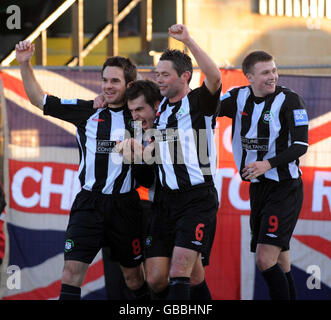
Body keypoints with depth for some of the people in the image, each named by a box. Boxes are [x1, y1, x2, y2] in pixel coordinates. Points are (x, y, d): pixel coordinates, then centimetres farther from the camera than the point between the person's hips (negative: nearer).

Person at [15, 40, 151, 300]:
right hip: (89, 202, 1)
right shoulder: (87, 111, 6)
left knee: (133, 275, 10)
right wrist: (25, 64, -2)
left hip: (124, 206, -1)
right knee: (72, 269, -11)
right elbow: (39, 99, 8)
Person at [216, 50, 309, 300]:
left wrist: (268, 164, -26)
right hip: (258, 188, 6)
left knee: (266, 259, -17)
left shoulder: (289, 100, -10)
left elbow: (301, 145, -14)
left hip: (285, 188, -6)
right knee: (280, 266, 9)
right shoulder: (239, 97, 4)